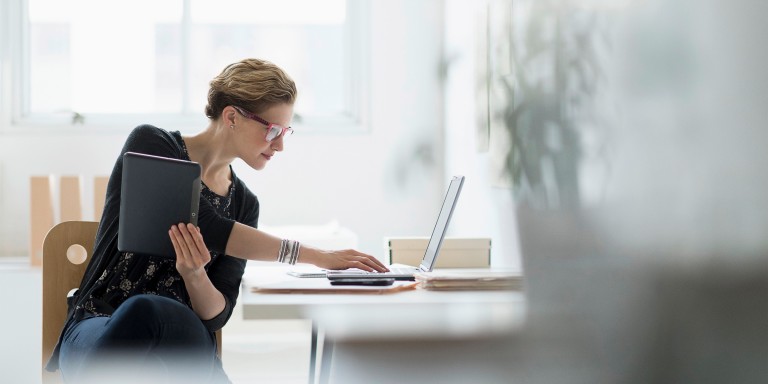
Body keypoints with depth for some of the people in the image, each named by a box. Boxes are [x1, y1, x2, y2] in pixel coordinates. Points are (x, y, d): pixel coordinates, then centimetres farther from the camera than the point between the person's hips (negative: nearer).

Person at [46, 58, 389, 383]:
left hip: (181, 340, 3)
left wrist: (194, 275, -19)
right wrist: (314, 255, -16)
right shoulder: (150, 144, -2)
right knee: (143, 308, -41)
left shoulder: (244, 204, 12)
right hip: (100, 329, -3)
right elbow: (208, 228, -16)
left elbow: (217, 314, 4)